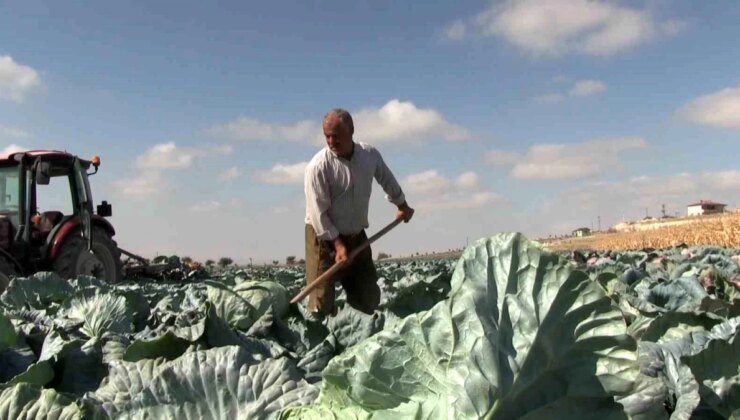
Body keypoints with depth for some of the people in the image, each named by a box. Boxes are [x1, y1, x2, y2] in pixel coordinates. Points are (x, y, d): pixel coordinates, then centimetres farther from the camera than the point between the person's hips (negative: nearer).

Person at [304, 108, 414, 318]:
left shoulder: (370, 155, -3)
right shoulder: (318, 166, -19)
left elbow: (387, 180, 18)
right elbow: (318, 212, -19)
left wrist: (402, 205, 31)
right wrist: (338, 244, -23)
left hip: (357, 235, 5)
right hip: (324, 237, -5)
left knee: (369, 299, 9)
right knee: (322, 304, -9)